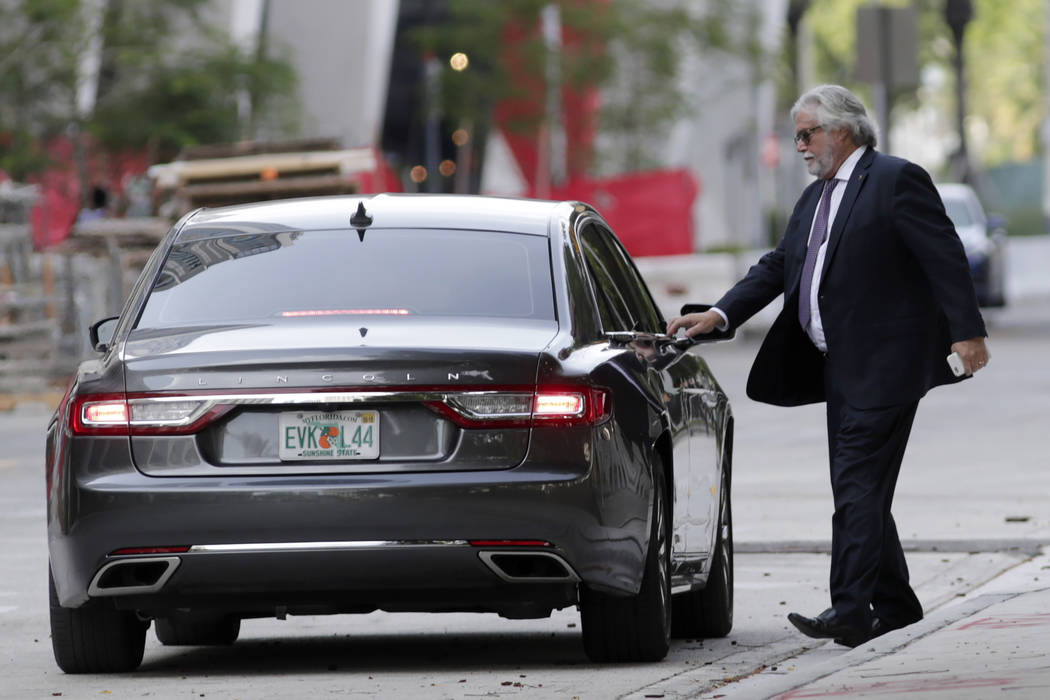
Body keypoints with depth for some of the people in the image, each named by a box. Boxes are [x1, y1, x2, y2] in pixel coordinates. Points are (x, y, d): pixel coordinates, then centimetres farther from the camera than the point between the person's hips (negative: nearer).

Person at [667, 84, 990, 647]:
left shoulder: (896, 181, -8)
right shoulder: (815, 197, 18)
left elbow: (945, 257, -13)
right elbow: (777, 267, 18)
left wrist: (966, 331, -19)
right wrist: (720, 315, 6)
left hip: (882, 367, -9)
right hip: (841, 368, 9)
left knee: (858, 487, -15)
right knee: (855, 490, 11)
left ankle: (850, 610, -19)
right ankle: (894, 602, 20)